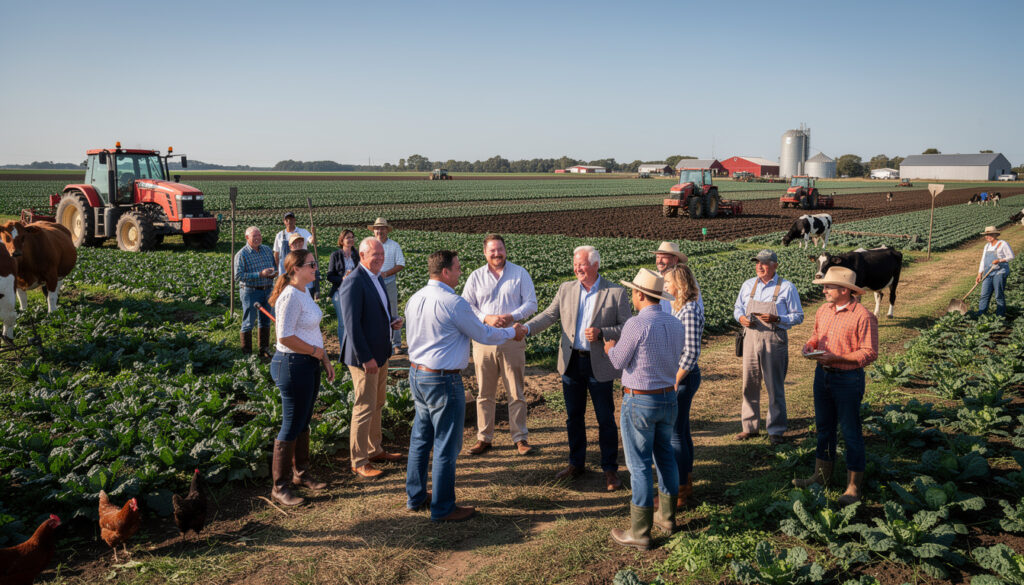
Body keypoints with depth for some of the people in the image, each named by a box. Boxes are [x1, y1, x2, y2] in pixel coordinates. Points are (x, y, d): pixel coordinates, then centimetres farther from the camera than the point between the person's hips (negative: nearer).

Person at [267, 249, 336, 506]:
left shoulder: (304, 292, 12)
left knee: (303, 424, 19)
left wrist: (325, 360, 15)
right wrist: (316, 351, -14)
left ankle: (300, 474, 34)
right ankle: (280, 487, 10)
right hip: (293, 364, -10)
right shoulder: (291, 296, -19)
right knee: (292, 427, -1)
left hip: (310, 364, 10)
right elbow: (285, 336, -23)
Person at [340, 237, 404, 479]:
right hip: (365, 355, -10)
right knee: (364, 408, -1)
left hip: (380, 353, 10)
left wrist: (392, 321, 1)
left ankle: (374, 450, 35)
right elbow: (352, 324, -22)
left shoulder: (377, 278, 11)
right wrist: (366, 358, -23)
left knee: (378, 404, 20)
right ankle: (359, 462, 10)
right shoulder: (353, 282, -19)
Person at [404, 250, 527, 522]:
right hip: (443, 380, -8)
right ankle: (442, 508, 14)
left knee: (420, 438, 20)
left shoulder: (414, 300, 4)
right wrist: (512, 332, 9)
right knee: (446, 446, 4)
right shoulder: (453, 303, -20)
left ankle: (415, 496, 32)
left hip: (416, 374, 8)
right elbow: (484, 335, -10)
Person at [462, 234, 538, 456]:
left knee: (516, 392, 3)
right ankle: (484, 438, 16)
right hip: (483, 340, 1)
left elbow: (531, 303, 1)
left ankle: (520, 438, 13)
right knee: (484, 393, 7)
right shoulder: (476, 276, 8)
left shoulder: (520, 273, 5)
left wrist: (511, 317, -16)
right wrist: (486, 318, -15)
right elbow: (466, 306, 2)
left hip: (512, 339, -1)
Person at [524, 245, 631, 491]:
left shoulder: (616, 292, -6)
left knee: (605, 419, 5)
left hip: (600, 365, -4)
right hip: (571, 362, 4)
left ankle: (610, 468, 18)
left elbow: (627, 327, -6)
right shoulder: (566, 289, 5)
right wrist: (526, 328, -17)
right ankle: (576, 463, 30)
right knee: (573, 417, 14)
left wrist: (601, 333, -22)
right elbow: (549, 315, 0)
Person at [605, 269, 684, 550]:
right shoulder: (675, 324, 2)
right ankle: (667, 517, 33)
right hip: (669, 398, 7)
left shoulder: (636, 324, -20)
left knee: (640, 466, 0)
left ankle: (640, 532, 8)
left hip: (640, 402, -7)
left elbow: (619, 361, -10)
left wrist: (610, 348, 13)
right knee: (665, 456, 20)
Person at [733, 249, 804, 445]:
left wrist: (776, 319, -18)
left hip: (775, 340, -4)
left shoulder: (787, 287, -3)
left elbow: (798, 316, -2)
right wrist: (741, 318, -4)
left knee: (775, 387, 1)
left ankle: (776, 431, 12)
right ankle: (749, 427, 20)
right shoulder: (748, 285, 9)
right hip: (751, 337, 4)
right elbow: (737, 307, 18)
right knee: (749, 384, 8)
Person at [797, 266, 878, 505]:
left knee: (850, 432, 2)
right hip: (822, 375, 7)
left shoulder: (863, 316, -15)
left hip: (848, 379, -7)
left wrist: (837, 358, -24)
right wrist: (810, 345, -2)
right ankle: (821, 475, 31)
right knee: (824, 427, 17)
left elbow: (869, 353, -16)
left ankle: (854, 486, 13)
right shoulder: (823, 311, 7)